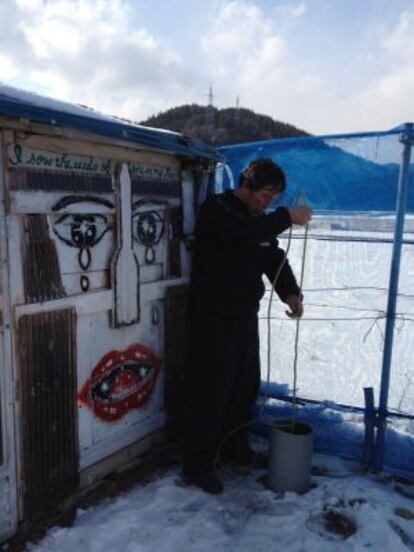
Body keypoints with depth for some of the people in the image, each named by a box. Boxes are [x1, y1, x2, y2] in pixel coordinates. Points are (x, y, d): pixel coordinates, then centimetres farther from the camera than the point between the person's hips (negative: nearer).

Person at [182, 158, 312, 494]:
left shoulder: (261, 220, 13)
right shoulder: (215, 209, -11)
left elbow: (274, 260, 7)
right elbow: (245, 235, -31)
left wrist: (290, 293, -10)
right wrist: (287, 217, -21)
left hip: (246, 318, 8)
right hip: (214, 319, -8)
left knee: (246, 388, 17)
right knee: (210, 391, -3)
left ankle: (235, 448, 36)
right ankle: (197, 465, 12)